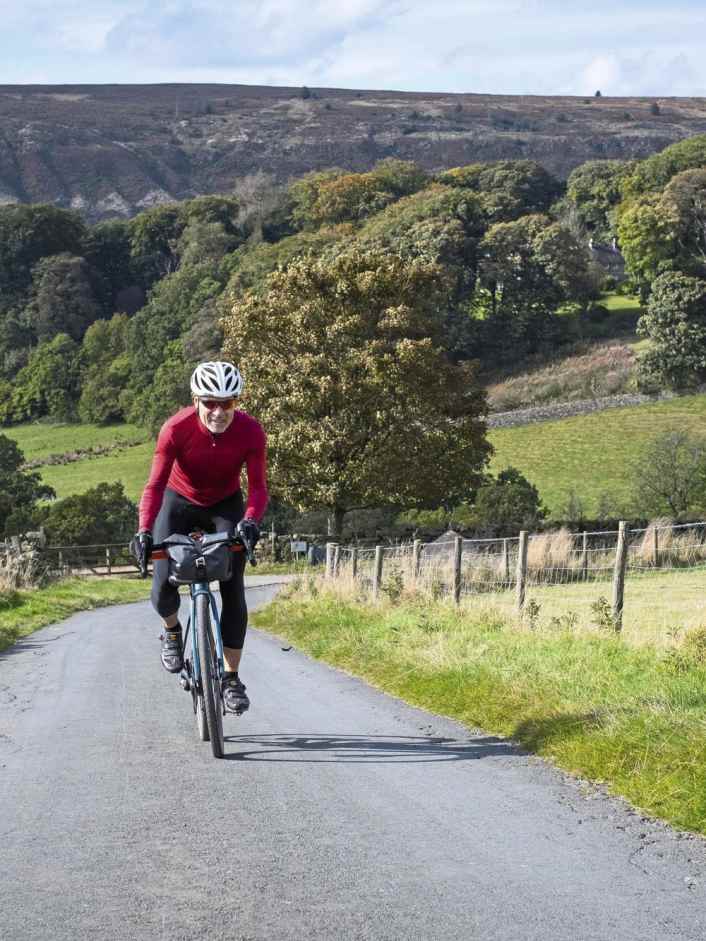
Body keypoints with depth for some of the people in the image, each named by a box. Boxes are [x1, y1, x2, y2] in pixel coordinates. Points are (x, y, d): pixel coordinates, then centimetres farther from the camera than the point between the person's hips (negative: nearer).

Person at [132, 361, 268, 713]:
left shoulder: (250, 431, -25)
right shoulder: (176, 429, -30)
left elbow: (258, 485, -27)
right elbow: (155, 485, -31)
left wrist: (250, 520, -48)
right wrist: (144, 530, -46)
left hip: (226, 505, 1)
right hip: (180, 502, -1)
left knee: (233, 590, -10)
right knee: (163, 588, -15)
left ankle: (231, 679, -2)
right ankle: (172, 632, 20)